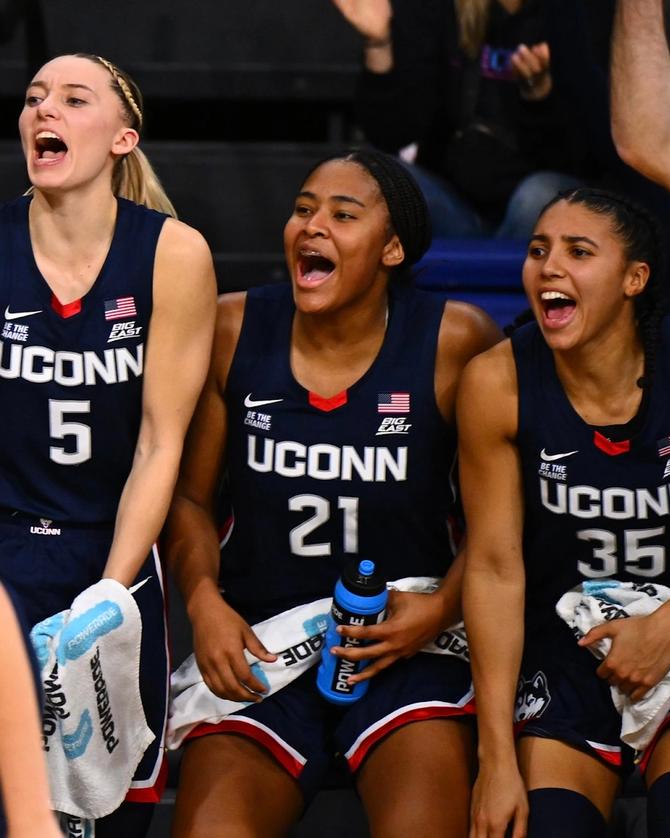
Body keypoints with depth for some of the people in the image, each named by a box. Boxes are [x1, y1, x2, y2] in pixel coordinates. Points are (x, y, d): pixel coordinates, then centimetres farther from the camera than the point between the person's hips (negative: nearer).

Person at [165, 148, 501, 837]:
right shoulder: (233, 331, 3)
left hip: (407, 649, -1)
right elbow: (188, 495, 11)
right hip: (256, 644, 2)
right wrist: (203, 602, -5)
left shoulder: (456, 342, -3)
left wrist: (443, 607, -11)